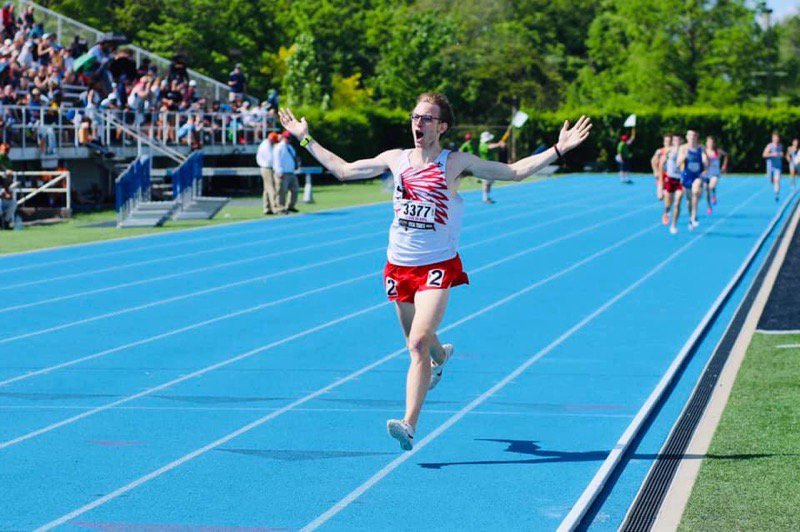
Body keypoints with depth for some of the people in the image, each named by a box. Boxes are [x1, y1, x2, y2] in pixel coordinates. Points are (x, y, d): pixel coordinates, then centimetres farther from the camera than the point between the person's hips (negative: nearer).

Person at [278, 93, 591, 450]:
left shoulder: (456, 163, -3)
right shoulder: (395, 159, 6)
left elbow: (514, 171, 0)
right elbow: (343, 170, 17)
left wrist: (558, 149, -8)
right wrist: (306, 140, 18)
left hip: (437, 267, -4)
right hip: (399, 266, 4)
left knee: (418, 343, -19)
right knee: (417, 342, 18)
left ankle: (409, 425, -22)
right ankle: (440, 357, 56)